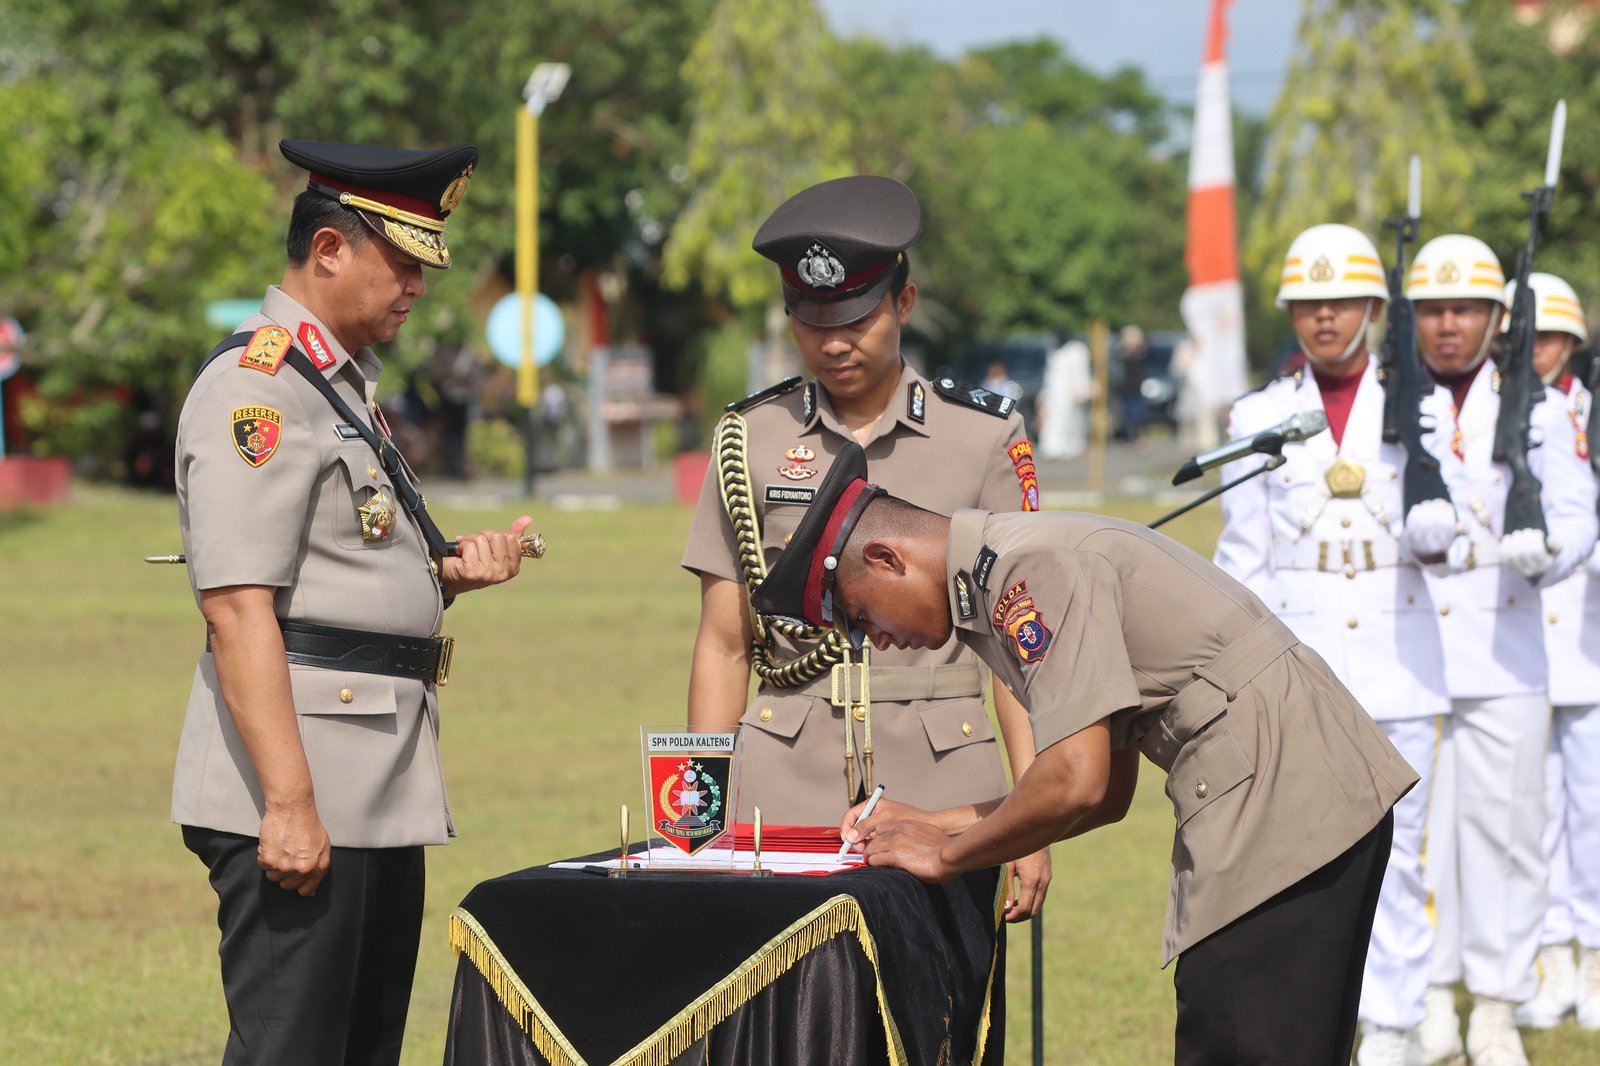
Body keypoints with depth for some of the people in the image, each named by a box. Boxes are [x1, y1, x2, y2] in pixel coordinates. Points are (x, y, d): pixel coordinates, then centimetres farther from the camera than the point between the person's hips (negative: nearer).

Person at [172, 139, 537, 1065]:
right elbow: (237, 608, -19)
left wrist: (451, 574, 6)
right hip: (302, 789, -10)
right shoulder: (256, 389, -12)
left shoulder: (349, 385, 19)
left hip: (381, 791, 10)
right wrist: (289, 803, -25)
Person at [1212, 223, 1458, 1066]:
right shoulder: (1260, 417, 7)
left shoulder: (1421, 408, 5)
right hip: (1296, 659, 0)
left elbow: (1432, 540, -2)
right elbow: (1242, 558, 9)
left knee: (1395, 845, 1)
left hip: (1396, 657, 0)